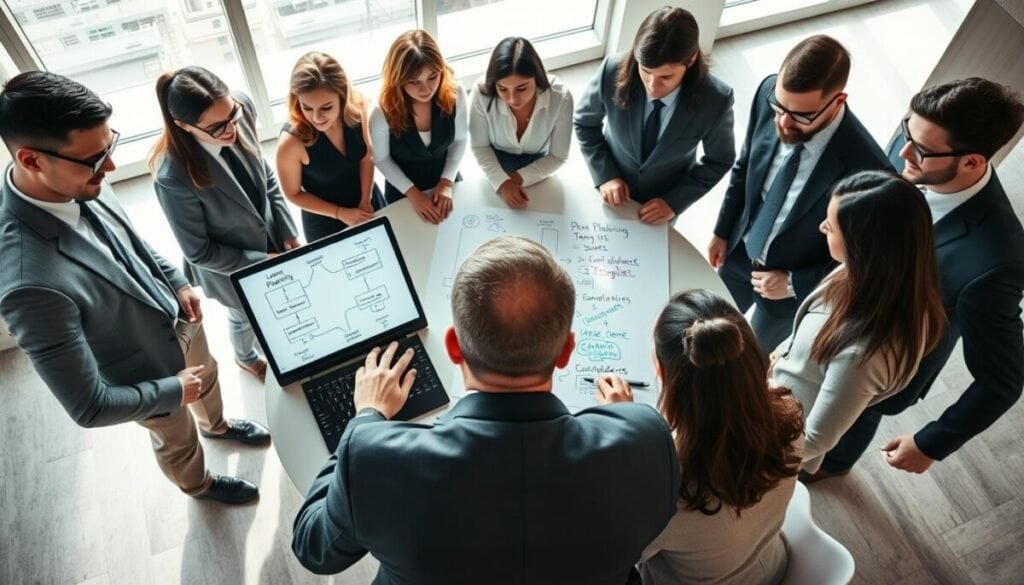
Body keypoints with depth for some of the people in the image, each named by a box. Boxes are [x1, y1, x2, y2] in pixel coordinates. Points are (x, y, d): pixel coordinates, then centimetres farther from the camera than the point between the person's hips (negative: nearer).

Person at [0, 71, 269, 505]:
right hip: (150, 369, -6)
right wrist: (173, 389, -20)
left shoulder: (78, 183, -22)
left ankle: (218, 425, 69)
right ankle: (197, 484, 60)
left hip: (178, 319, 6)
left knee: (207, 377, 35)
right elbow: (90, 407, -33)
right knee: (179, 440, 26)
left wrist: (177, 283, -1)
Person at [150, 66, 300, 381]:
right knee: (247, 316, 27)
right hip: (233, 267, -4)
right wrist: (261, 261, -19)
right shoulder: (174, 178, -38)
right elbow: (200, 252, -23)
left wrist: (288, 233, -7)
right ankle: (246, 358, 62)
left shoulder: (242, 109, -24)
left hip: (269, 239, 4)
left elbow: (266, 176, -6)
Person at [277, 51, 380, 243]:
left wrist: (366, 201, -11)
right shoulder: (291, 142, -33)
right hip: (325, 223, -3)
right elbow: (293, 194, -16)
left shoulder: (357, 106, -24)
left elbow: (366, 157, -8)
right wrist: (340, 213, -17)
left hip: (367, 203, 4)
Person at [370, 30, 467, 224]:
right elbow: (381, 159, -13)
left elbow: (459, 140, -7)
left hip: (446, 183, 2)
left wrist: (447, 182, -13)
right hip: (403, 194, -2)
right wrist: (413, 193, -15)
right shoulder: (383, 111, -28)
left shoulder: (455, 93, -22)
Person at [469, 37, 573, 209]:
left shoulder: (560, 98, -30)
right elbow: (480, 147, -15)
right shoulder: (482, 93, -30)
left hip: (537, 174, 0)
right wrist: (502, 182, -28)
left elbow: (558, 156, -16)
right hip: (496, 171, 0)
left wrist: (520, 178, -23)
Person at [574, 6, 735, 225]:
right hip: (611, 190, 0)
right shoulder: (614, 71, -30)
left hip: (662, 203, 0)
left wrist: (674, 201, -18)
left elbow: (719, 161, -11)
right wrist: (605, 175, -18)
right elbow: (584, 122, -10)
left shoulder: (715, 101, -30)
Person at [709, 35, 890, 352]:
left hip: (792, 286, -4)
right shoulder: (768, 92, -23)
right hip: (740, 252, 4)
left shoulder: (864, 168, -38)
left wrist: (794, 284, -18)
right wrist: (723, 231, 4)